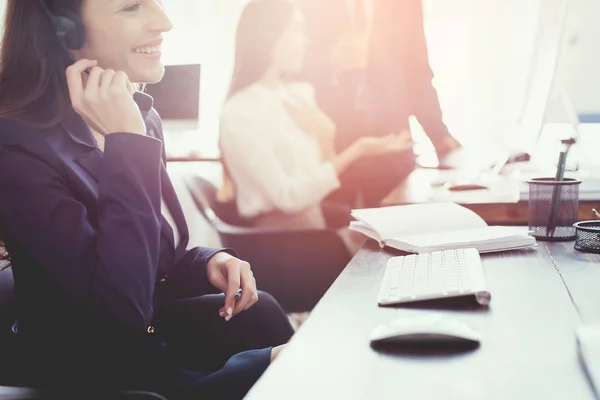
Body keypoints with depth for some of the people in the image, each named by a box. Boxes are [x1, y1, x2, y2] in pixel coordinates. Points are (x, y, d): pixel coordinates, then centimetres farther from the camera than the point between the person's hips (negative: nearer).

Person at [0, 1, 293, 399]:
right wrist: (126, 142, -28)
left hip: (154, 328, 7)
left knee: (262, 315, -12)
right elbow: (123, 307, -30)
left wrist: (209, 263, -10)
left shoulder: (141, 116, 0)